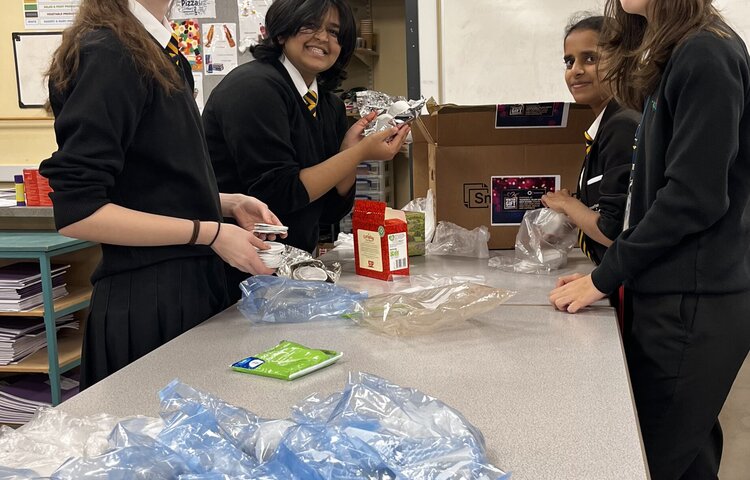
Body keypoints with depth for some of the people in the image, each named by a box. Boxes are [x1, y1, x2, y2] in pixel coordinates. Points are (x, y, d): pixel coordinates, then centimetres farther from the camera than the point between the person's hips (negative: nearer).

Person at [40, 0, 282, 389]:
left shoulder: (163, 54, 11)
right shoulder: (110, 53, -15)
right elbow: (75, 211, -20)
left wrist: (229, 204, 5)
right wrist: (210, 233, -18)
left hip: (192, 285, 9)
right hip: (145, 298, -8)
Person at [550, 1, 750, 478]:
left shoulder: (706, 57, -15)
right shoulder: (676, 57, 14)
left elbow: (694, 197, -20)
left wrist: (605, 278, -13)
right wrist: (607, 269, 9)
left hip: (694, 305, -9)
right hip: (677, 296, 9)